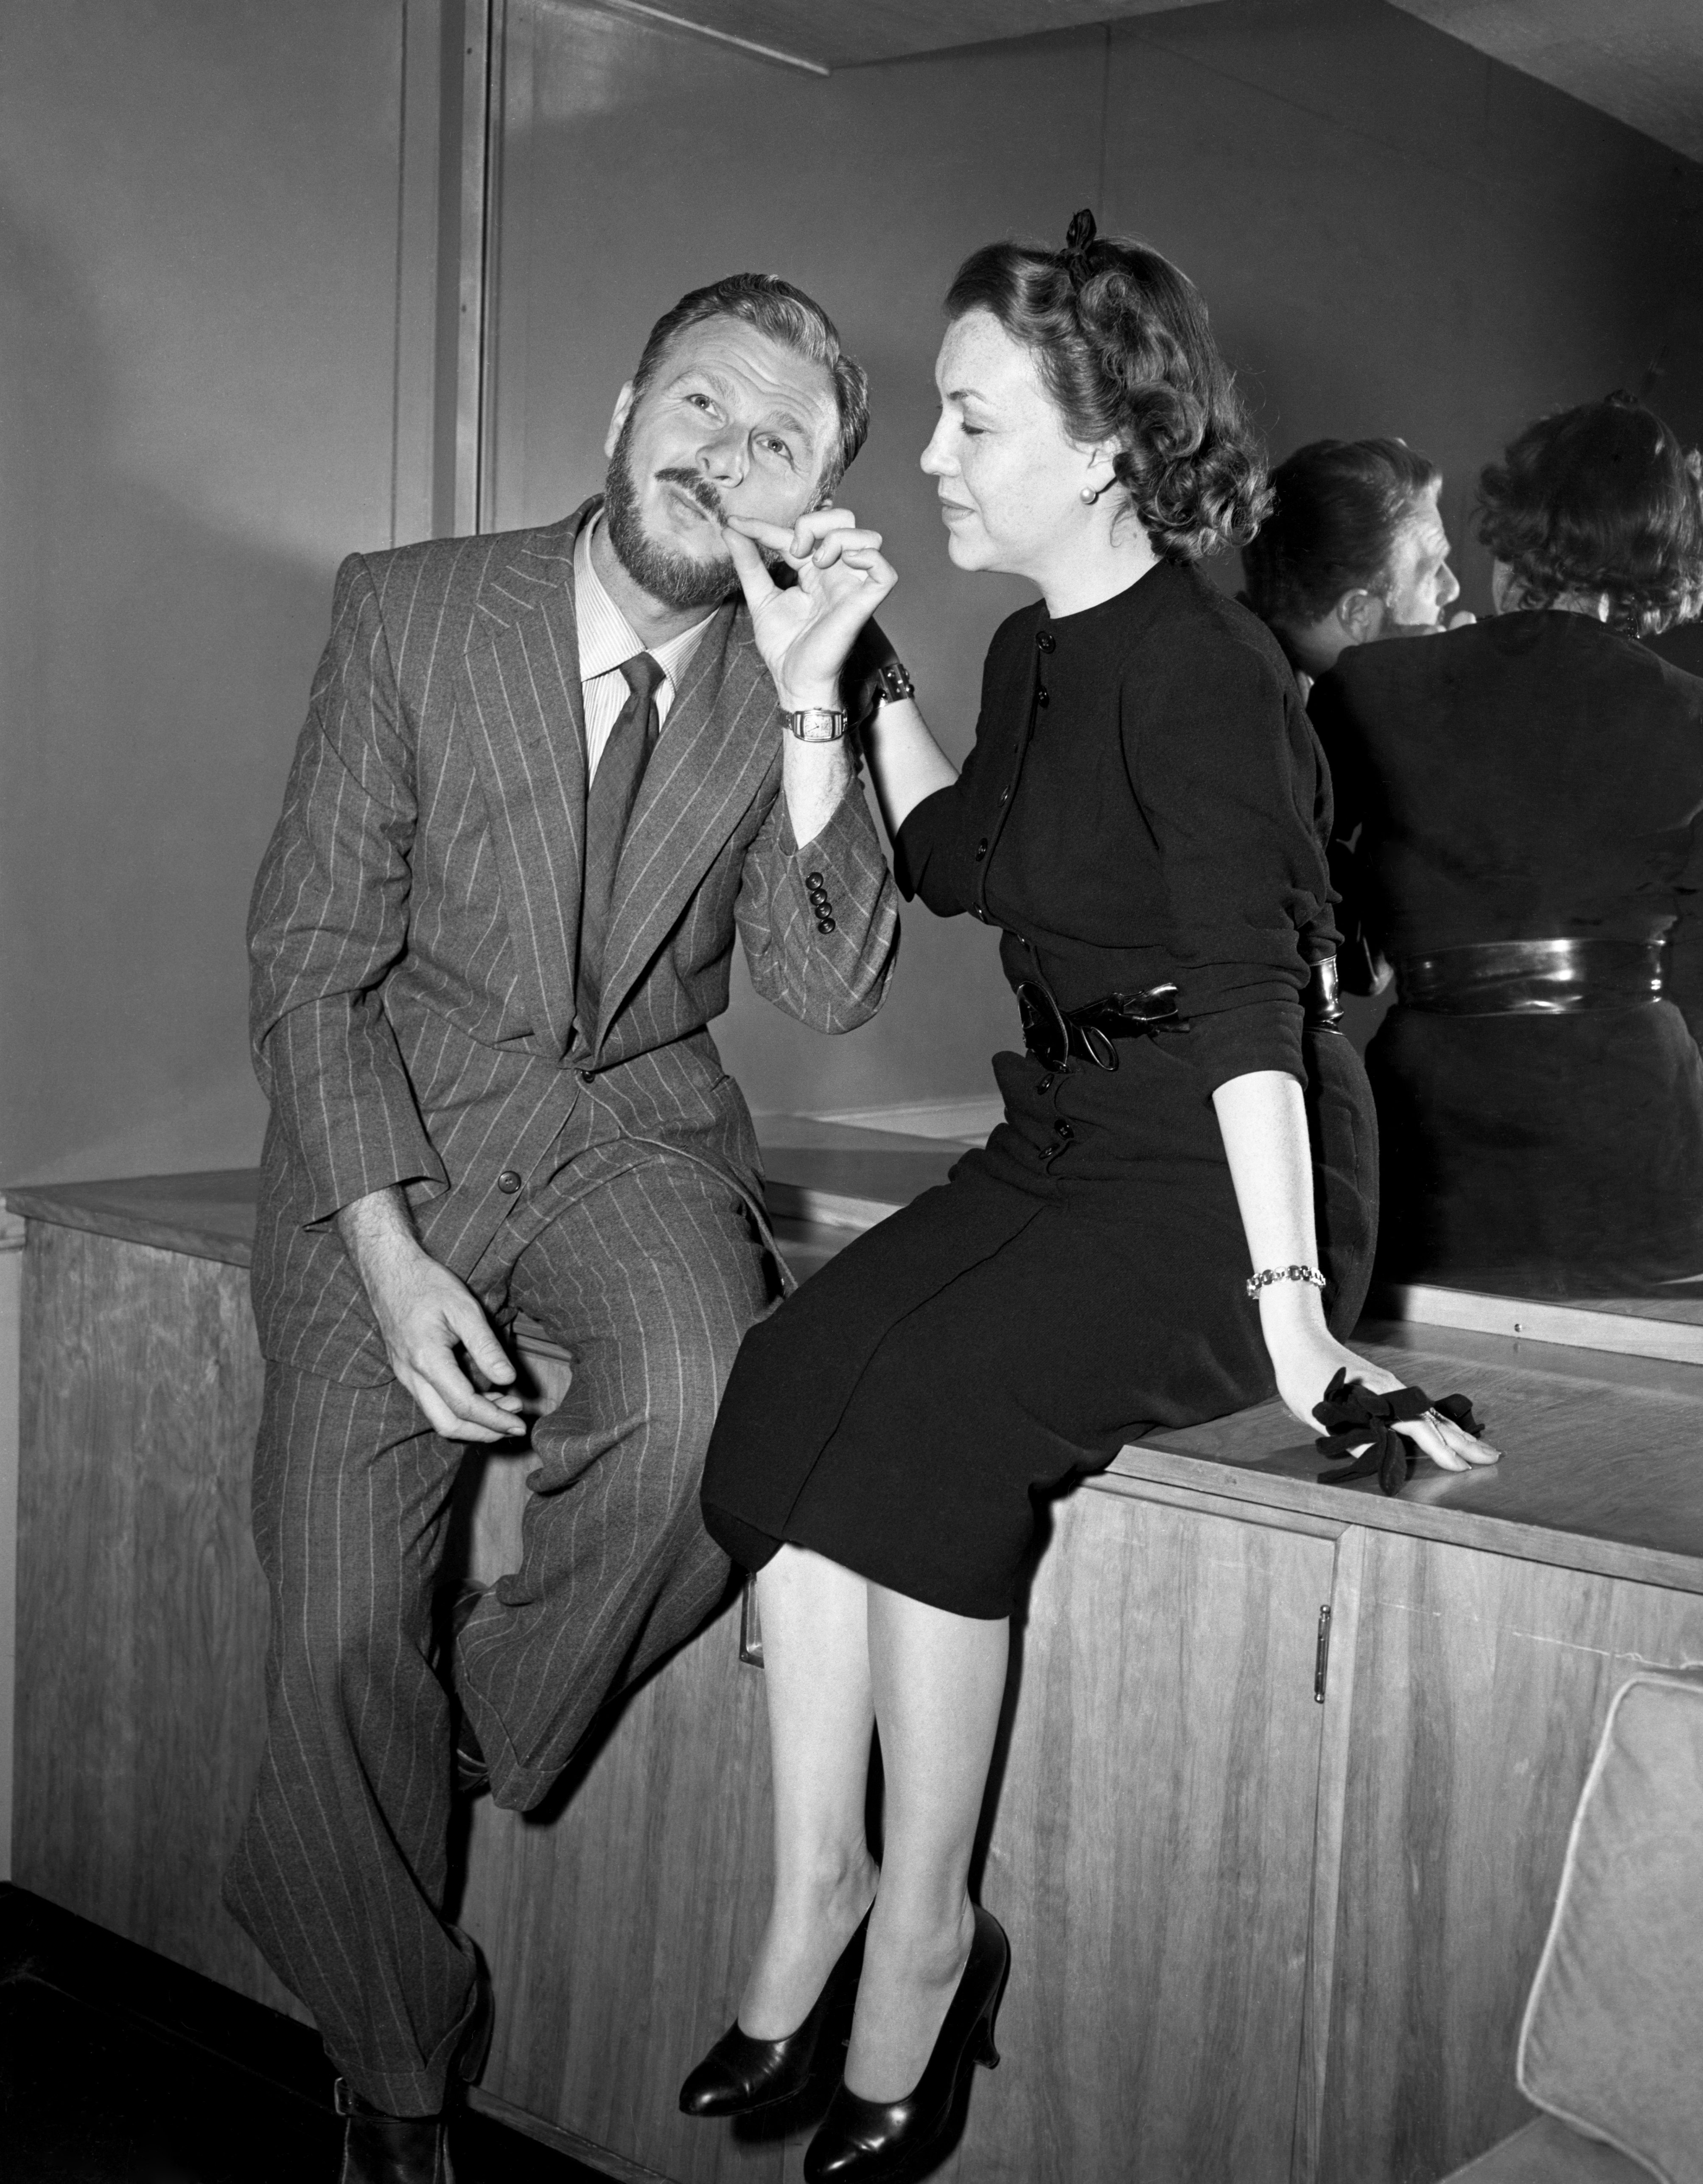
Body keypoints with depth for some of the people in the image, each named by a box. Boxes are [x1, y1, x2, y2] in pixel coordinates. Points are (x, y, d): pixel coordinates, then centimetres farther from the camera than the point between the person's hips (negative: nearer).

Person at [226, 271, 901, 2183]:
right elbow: (310, 959, -7)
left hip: (635, 1121, 1)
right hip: (389, 1130, 0)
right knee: (337, 1635, -8)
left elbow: (827, 993, -12)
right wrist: (389, 1256, -17)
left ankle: (500, 1721, 0)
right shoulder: (411, 612, -7)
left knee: (693, 1399, -32)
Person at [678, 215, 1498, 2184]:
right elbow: (961, 865, 27)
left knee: (927, 1417, -28)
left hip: (1227, 1184, -8)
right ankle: (817, 1889, -13)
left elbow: (1247, 1002, -22)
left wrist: (1294, 1316, -26)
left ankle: (925, 1924, -12)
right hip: (1069, 1140, 8)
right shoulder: (1039, 653, 12)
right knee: (797, 1376, -17)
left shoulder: (1200, 675, -16)